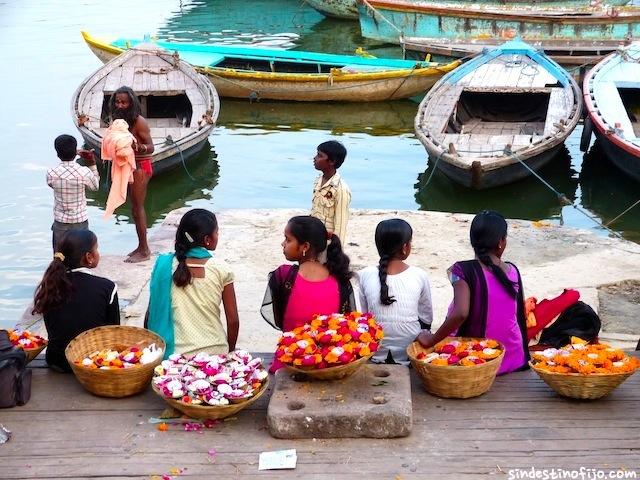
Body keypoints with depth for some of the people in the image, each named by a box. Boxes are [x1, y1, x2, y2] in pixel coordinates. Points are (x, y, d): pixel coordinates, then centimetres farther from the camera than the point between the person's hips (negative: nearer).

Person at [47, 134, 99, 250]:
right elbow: (95, 186, 5)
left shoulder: (51, 173, -13)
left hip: (60, 223, 0)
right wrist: (92, 163, 3)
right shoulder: (84, 172, -16)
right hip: (80, 223, 0)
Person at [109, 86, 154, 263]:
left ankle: (144, 251, 4)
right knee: (136, 207, 13)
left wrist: (138, 146, -36)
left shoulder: (139, 122, -17)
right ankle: (142, 247, 23)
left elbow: (150, 147, -19)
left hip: (140, 167, -8)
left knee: (137, 208, -4)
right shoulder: (121, 120, 6)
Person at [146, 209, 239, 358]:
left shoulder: (164, 265, -3)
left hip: (176, 353, 1)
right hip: (215, 353, -1)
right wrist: (229, 352, 15)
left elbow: (151, 314, 3)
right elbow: (233, 320, 0)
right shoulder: (220, 270, -5)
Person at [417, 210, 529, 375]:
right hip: (514, 359, 5)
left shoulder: (464, 271, -18)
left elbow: (461, 313, -31)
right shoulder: (513, 271, -2)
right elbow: (520, 315, 8)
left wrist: (431, 340, -20)